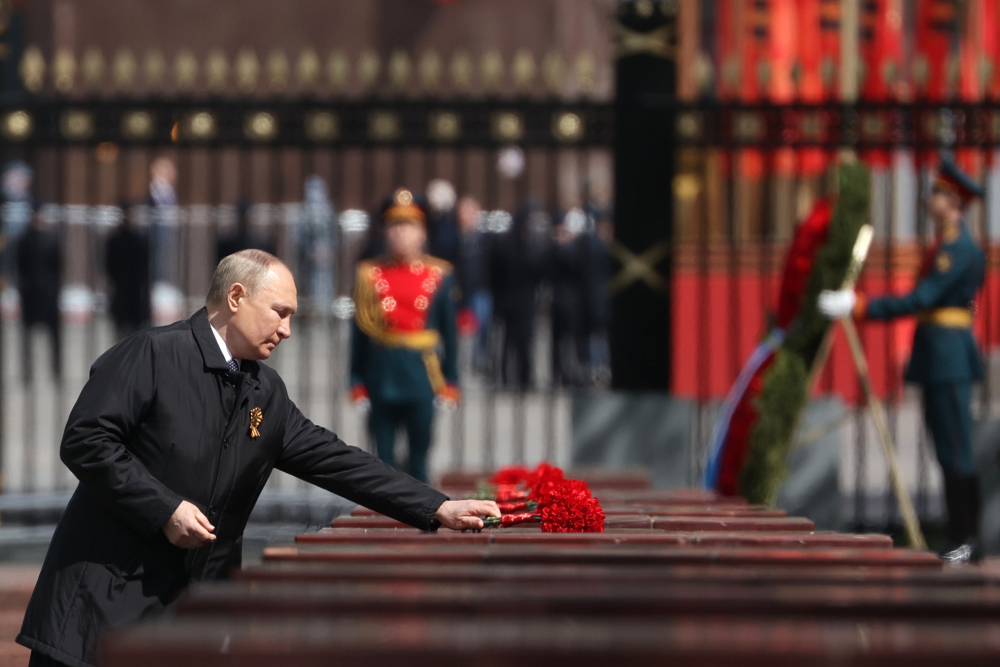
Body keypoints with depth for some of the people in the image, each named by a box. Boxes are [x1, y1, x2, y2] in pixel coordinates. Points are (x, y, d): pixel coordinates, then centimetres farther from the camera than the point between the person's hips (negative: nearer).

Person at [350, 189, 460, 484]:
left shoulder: (439, 275, 3)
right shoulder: (370, 274, 2)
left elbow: (449, 331, 5)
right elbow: (360, 330, 3)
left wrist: (450, 380, 2)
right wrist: (357, 380, 0)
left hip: (422, 376, 0)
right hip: (382, 378, 0)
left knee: (418, 457, 6)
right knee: (384, 457, 3)